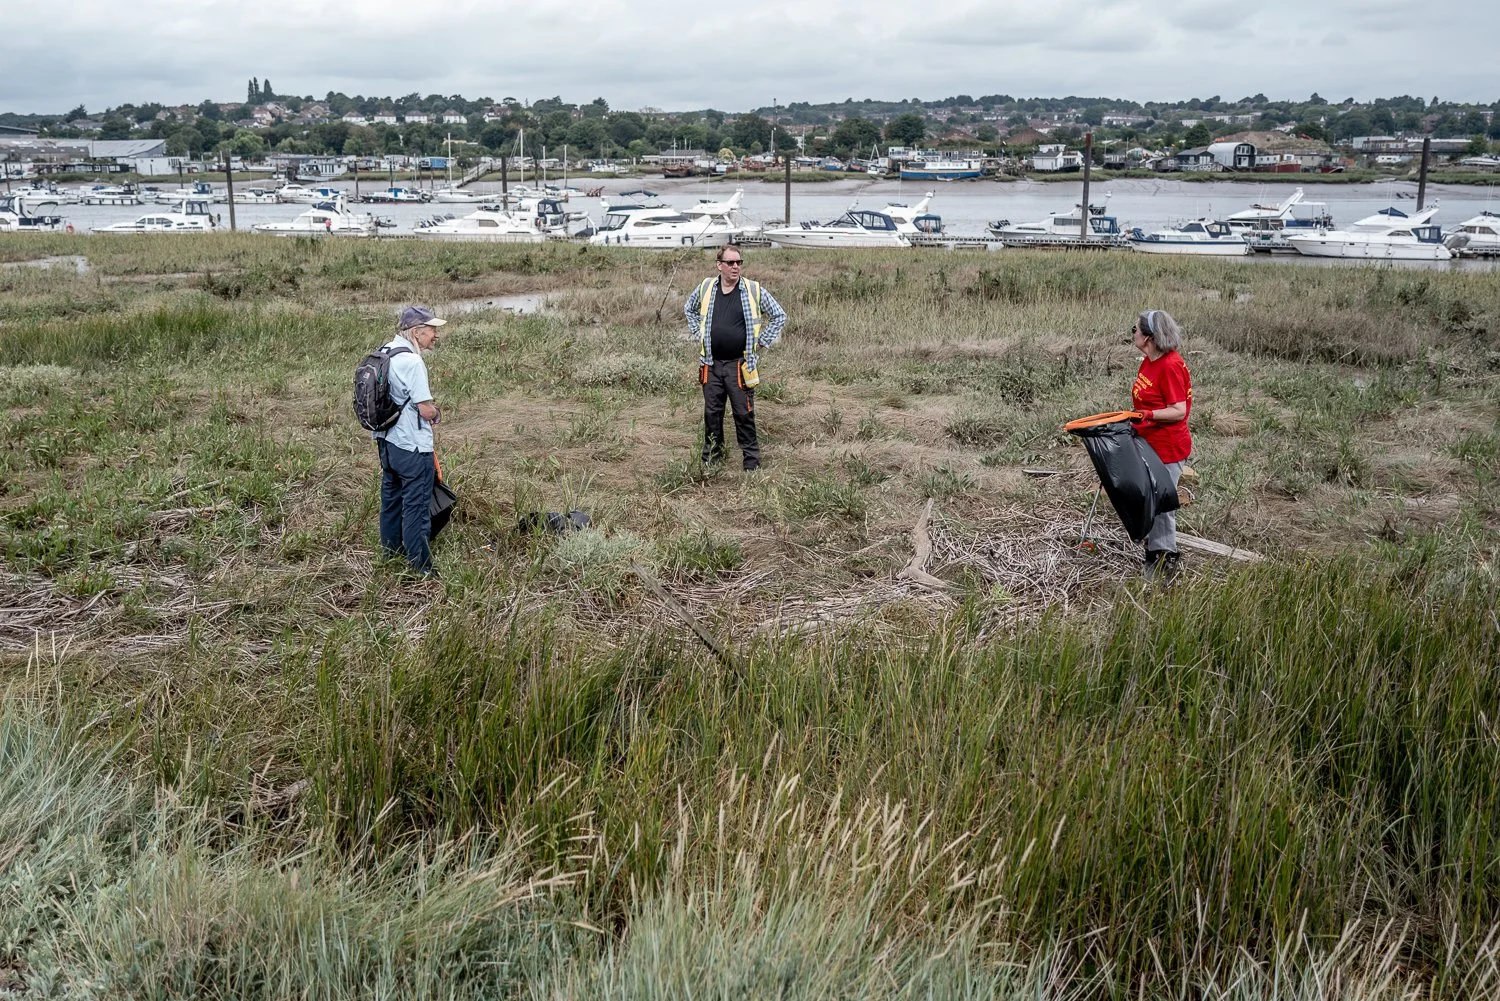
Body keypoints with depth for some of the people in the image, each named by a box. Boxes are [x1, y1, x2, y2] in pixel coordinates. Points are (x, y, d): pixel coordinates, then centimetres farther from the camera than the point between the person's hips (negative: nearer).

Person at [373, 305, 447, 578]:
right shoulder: (411, 361, -23)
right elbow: (426, 410, -22)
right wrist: (436, 413, -1)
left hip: (388, 440, 9)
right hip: (413, 447, -9)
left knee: (391, 494, 22)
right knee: (416, 505, 0)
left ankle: (391, 547, 37)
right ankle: (420, 563, 8)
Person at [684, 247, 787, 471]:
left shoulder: (754, 290, -5)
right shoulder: (705, 288, 3)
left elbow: (779, 315, 4)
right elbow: (689, 310, 23)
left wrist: (761, 342, 0)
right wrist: (699, 335, 13)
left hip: (740, 364, -3)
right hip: (711, 363, 3)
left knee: (744, 414, 0)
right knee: (712, 413, 10)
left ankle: (752, 463, 8)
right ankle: (711, 459, 22)